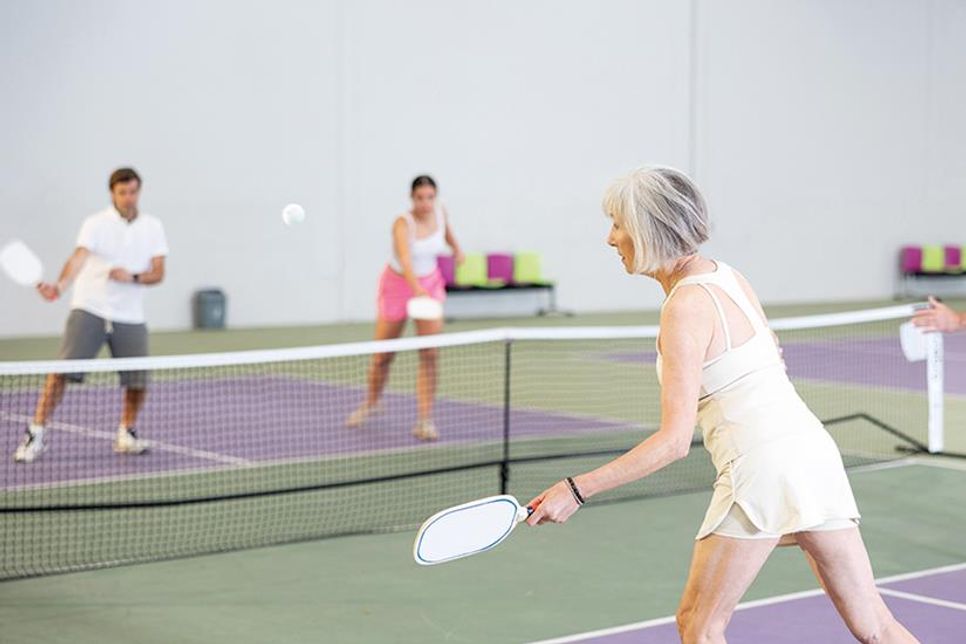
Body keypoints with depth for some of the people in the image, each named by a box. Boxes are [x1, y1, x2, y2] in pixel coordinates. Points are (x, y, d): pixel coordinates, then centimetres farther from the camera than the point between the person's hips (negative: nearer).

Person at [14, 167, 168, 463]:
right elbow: (79, 258, -21)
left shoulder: (153, 227, 6)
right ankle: (37, 434, -6)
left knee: (138, 381, 0)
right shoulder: (96, 224, -6)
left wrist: (132, 277, -18)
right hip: (89, 310, -3)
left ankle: (126, 434, 25)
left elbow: (157, 273, 3)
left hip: (130, 317, 3)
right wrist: (60, 285, -40)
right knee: (62, 370, -13)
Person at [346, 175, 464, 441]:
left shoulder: (440, 212, -12)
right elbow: (405, 259, -46)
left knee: (429, 355, -11)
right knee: (382, 357, 9)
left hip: (430, 284, 3)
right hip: (398, 284, -3)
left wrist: (456, 249, 26)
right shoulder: (403, 223, -28)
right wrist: (416, 288, -61)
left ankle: (425, 421, -8)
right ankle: (370, 404, 37)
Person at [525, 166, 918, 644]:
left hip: (762, 469, -9)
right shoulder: (728, 276, 11)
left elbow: (674, 441, -19)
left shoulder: (685, 308, -14)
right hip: (812, 452, 9)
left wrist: (576, 491, -19)